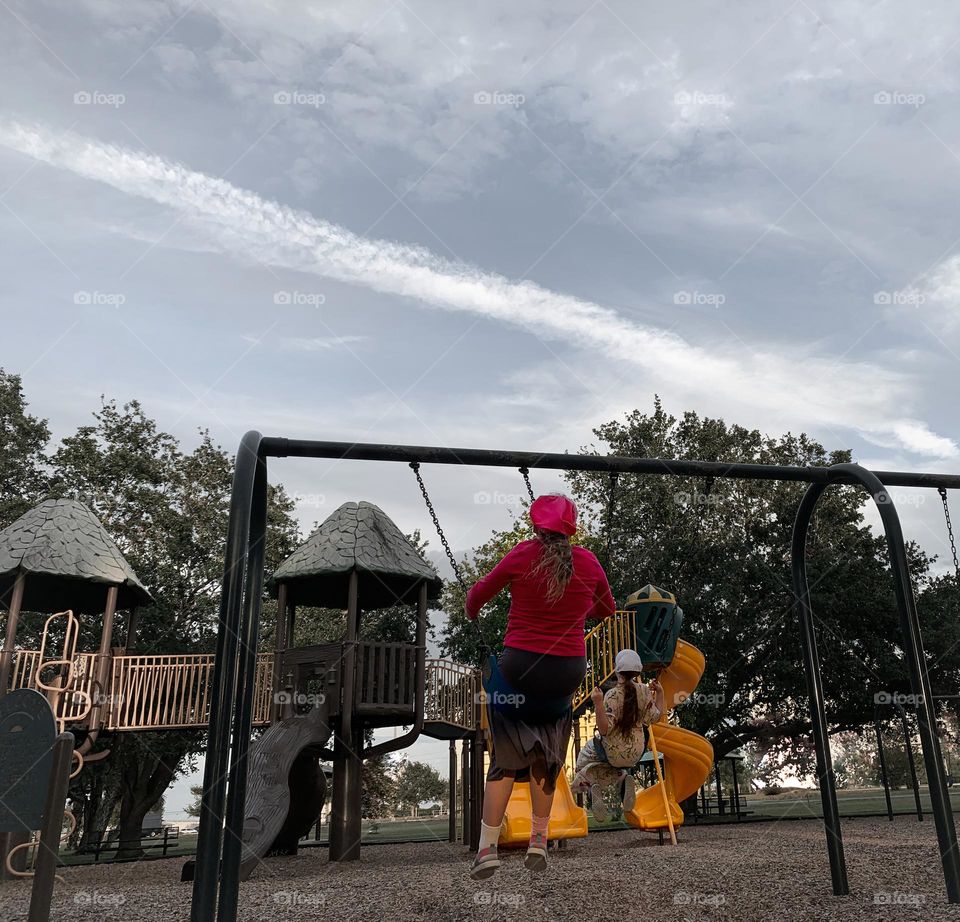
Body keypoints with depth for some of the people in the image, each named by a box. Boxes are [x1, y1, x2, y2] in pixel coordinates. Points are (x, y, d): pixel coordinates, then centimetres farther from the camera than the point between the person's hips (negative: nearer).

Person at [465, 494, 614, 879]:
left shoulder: (522, 555, -6)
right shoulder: (588, 561, 0)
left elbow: (479, 594, 6)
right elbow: (606, 609, 18)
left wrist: (471, 612, 28)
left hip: (520, 663, -2)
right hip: (568, 669, 2)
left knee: (506, 755, 11)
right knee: (546, 756, 21)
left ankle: (488, 846, 8)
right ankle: (539, 840, 22)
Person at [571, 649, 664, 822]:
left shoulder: (612, 695, -22)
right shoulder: (644, 692, -8)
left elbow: (604, 730, -25)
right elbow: (654, 718, 6)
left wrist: (598, 703, -32)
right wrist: (659, 694, 15)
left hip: (614, 752, -4)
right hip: (636, 753, 4)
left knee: (584, 756, 24)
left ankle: (594, 786, -3)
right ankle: (624, 779, 4)